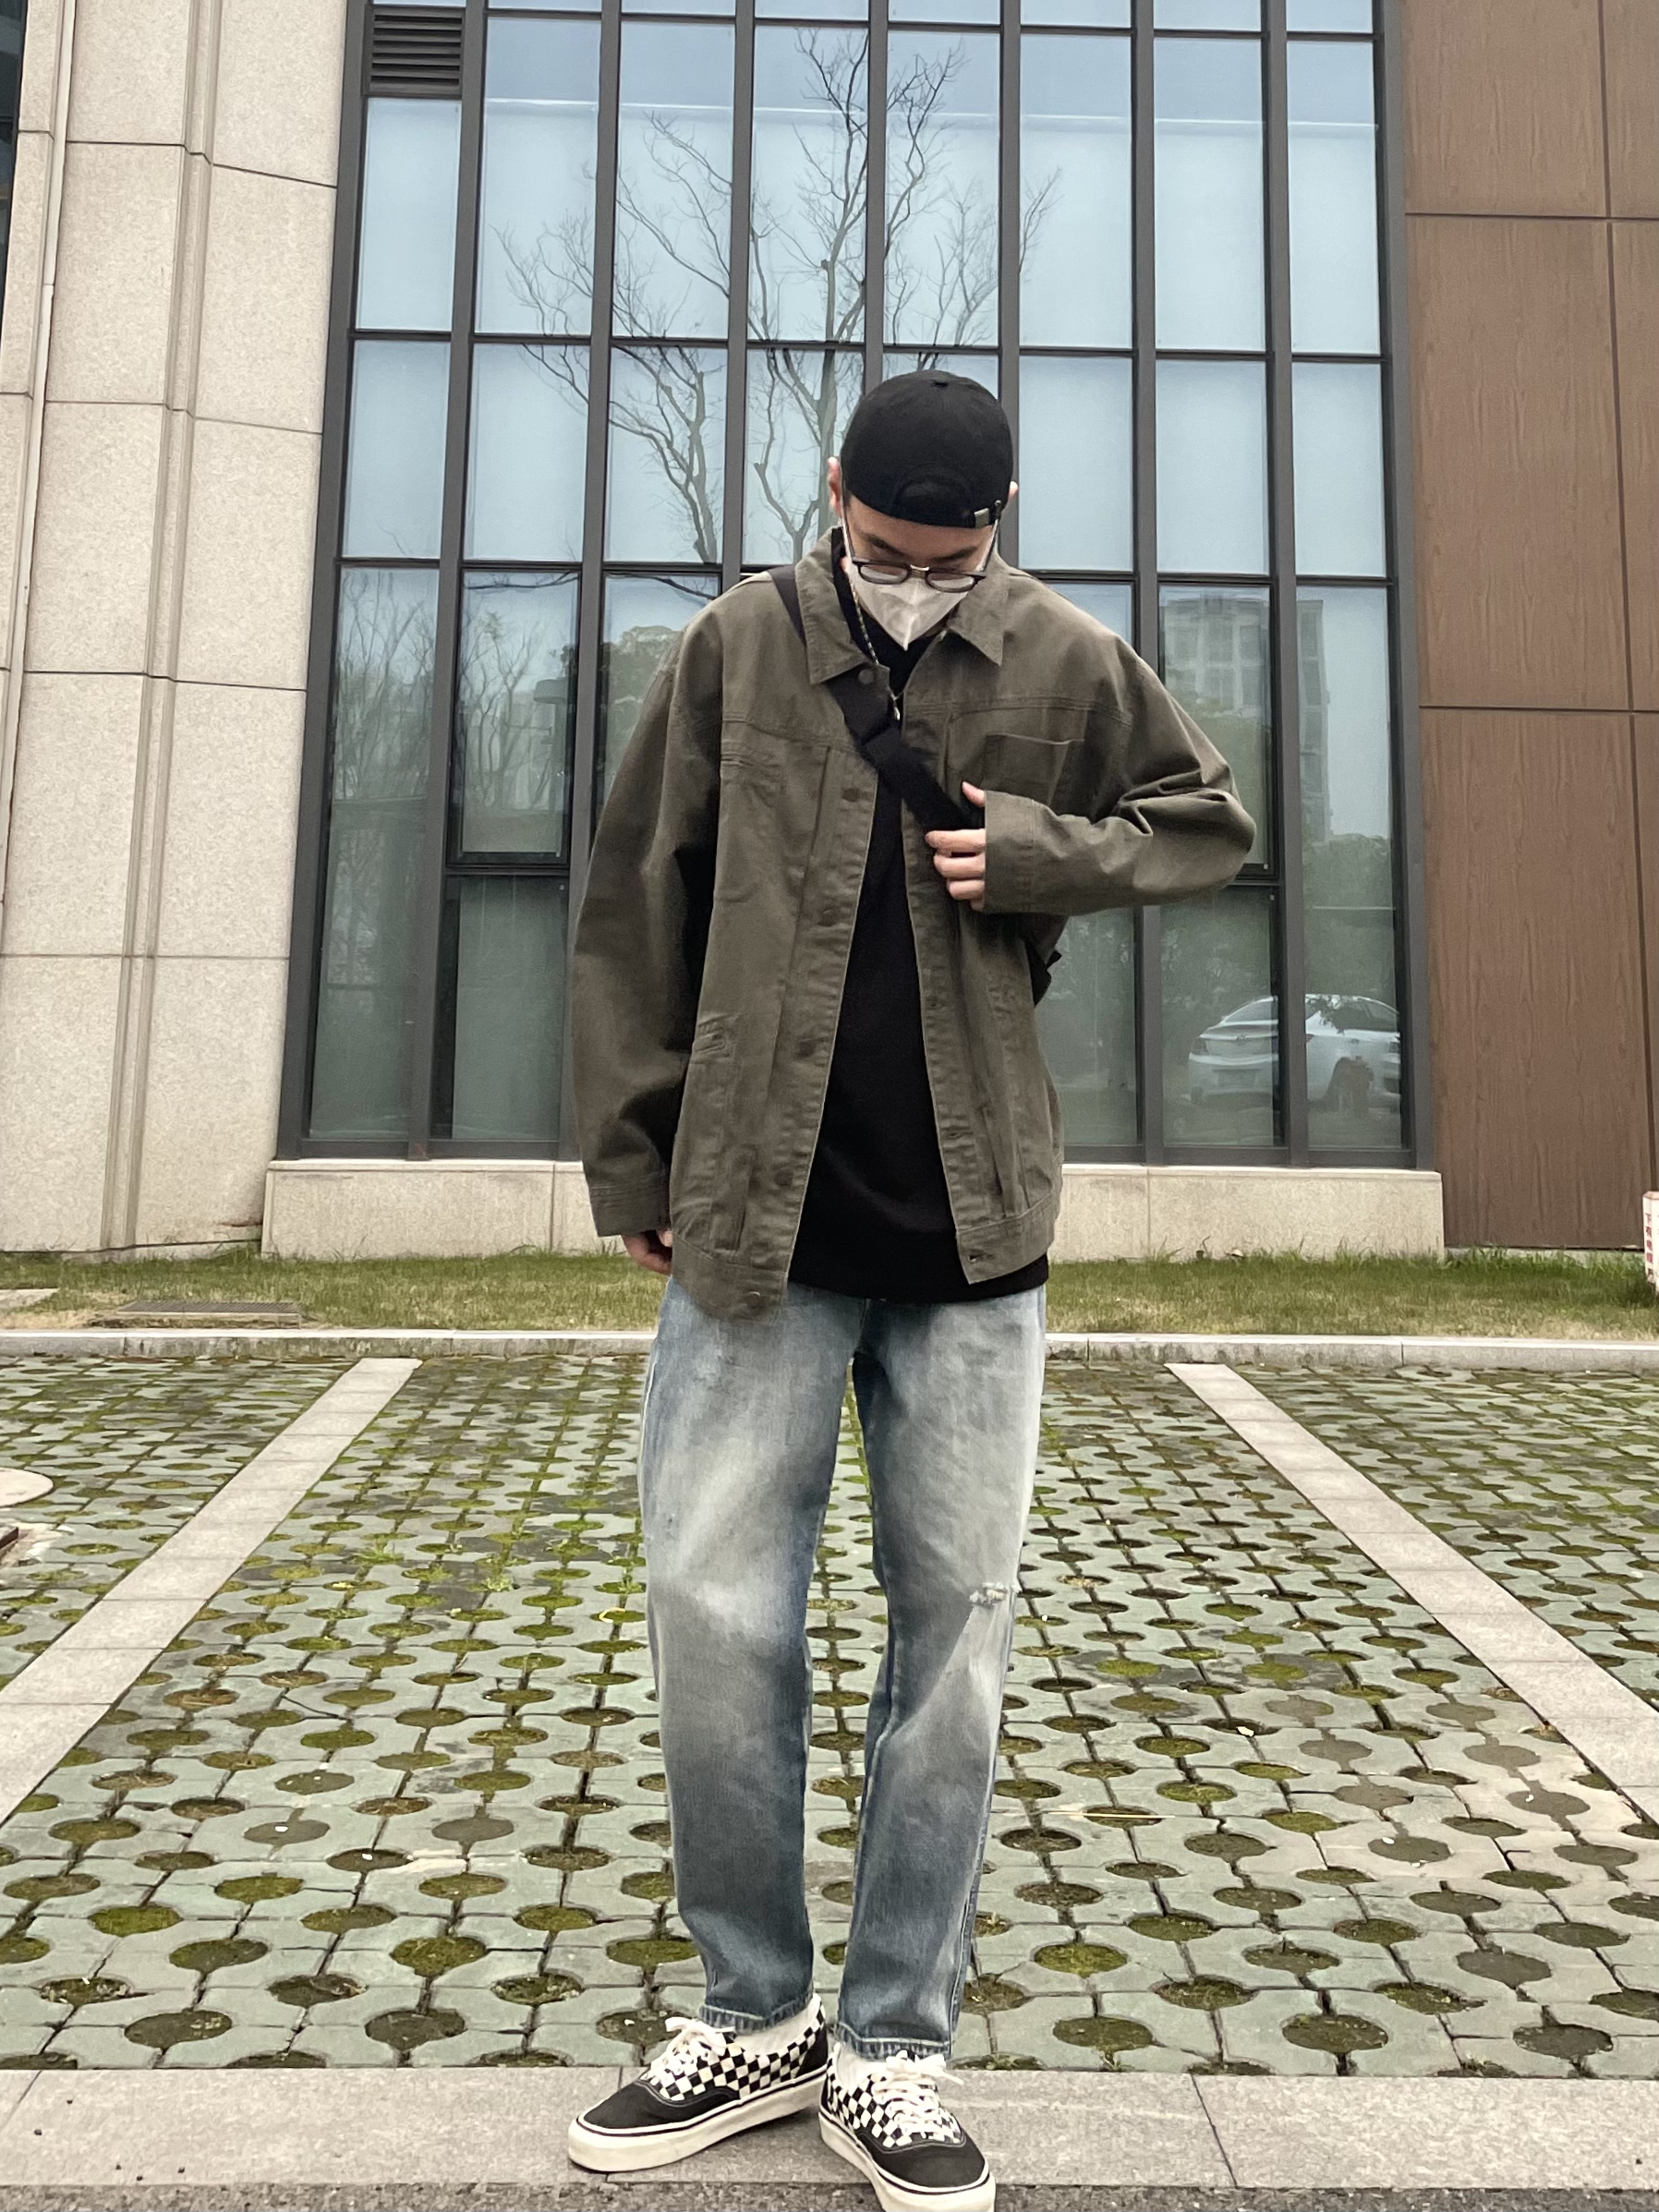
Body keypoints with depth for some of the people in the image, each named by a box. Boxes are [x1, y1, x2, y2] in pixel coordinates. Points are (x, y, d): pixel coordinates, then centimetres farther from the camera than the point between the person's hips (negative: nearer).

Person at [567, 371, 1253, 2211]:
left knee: (955, 1627, 4)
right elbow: (634, 907, 7)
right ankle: (757, 2020, 23)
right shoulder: (737, 645, 5)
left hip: (974, 1230, 1)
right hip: (753, 1223, 0)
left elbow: (1206, 822, 17)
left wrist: (1042, 855, -4)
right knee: (713, 1613, 0)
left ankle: (895, 2047, 23)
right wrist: (632, 1159, 4)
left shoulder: (1068, 665, 5)